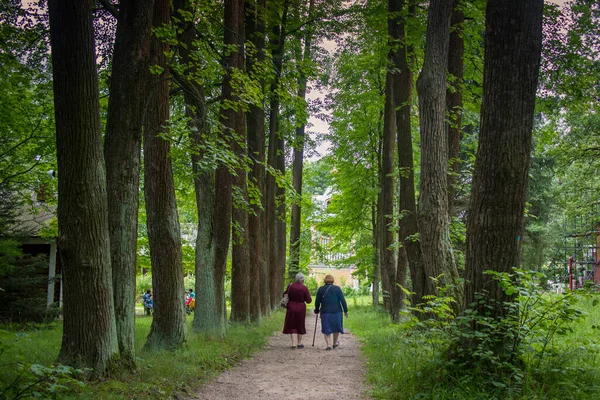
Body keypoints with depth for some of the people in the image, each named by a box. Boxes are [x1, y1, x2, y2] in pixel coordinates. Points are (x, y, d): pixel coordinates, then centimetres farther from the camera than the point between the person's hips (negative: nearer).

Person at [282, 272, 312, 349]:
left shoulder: (290, 286, -7)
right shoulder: (304, 288, -11)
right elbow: (308, 301, -7)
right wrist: (309, 295, 11)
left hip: (291, 308, 0)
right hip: (301, 308, 0)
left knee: (292, 326, 8)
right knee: (300, 325, 16)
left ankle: (294, 343, -3)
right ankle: (299, 343, 24)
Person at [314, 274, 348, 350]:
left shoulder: (321, 289, 3)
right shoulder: (337, 288, 0)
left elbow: (317, 302, 6)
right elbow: (342, 300, -3)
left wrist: (317, 310, 19)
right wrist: (345, 310, 1)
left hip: (325, 312, 0)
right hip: (336, 311, 0)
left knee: (326, 329, 6)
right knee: (336, 327, 17)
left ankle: (328, 344, -4)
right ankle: (335, 343, 28)